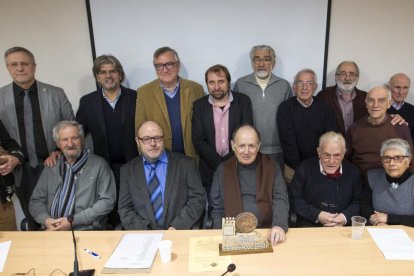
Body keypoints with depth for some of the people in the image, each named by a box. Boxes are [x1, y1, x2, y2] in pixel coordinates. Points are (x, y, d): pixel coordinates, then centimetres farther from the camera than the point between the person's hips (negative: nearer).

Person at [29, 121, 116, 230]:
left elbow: (107, 201, -4)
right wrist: (46, 220, -3)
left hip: (86, 230, -2)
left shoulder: (99, 165, 2)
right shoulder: (50, 168, 15)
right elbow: (36, 201, 18)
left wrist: (73, 221, -9)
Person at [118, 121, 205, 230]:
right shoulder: (127, 170, 8)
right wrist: (144, 233, -11)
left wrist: (176, 227, -11)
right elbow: (125, 209, 5)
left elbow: (198, 199, 0)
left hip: (179, 234, -1)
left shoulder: (186, 164, 3)